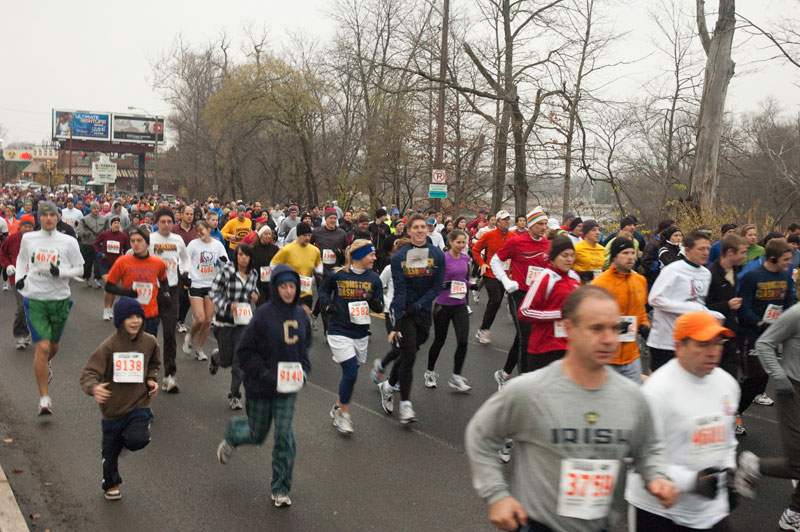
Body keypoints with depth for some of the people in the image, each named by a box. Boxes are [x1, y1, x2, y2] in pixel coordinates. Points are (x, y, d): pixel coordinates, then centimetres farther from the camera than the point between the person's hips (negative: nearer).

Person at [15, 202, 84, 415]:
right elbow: (21, 258, 21)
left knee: (53, 345, 17)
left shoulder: (68, 242, -3)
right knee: (42, 347, -11)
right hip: (35, 299, -1)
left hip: (60, 299, 1)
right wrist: (19, 277, 6)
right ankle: (44, 398, -2)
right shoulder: (28, 238, 2)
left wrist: (61, 272, -16)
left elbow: (79, 268, 2)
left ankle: (45, 366, 54)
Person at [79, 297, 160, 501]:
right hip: (113, 408, -1)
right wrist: (94, 388, -41)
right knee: (111, 451, 16)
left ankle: (127, 436, 14)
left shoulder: (149, 342, -4)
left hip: (139, 404, 1)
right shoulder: (109, 346, -16)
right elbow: (89, 373, -20)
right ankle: (111, 485, 44)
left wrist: (151, 380, -1)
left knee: (138, 440, -23)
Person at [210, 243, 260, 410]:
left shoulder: (253, 273, 4)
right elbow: (213, 293, -8)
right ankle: (215, 357, 45)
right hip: (225, 320, -3)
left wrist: (255, 294, 1)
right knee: (225, 360, 7)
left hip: (244, 321, 3)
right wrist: (228, 305, -21)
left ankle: (235, 396, 7)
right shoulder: (226, 270, -11)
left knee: (240, 359, -5)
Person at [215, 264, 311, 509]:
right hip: (260, 387, -3)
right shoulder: (263, 314, -17)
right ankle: (231, 435, 49)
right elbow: (244, 351, -12)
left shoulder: (301, 315, -1)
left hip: (288, 387, 3)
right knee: (257, 435, 13)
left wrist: (304, 370, 1)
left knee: (284, 435, -2)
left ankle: (281, 489, 14)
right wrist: (266, 374, -20)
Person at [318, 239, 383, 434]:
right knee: (351, 373, -12)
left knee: (350, 374, 13)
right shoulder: (337, 275, -7)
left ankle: (338, 409, 35)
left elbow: (380, 307, 5)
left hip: (361, 334, 4)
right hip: (339, 332, -4)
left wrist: (372, 300, -16)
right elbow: (323, 291, 12)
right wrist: (327, 305, -7)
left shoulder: (374, 278, 1)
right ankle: (344, 414, 7)